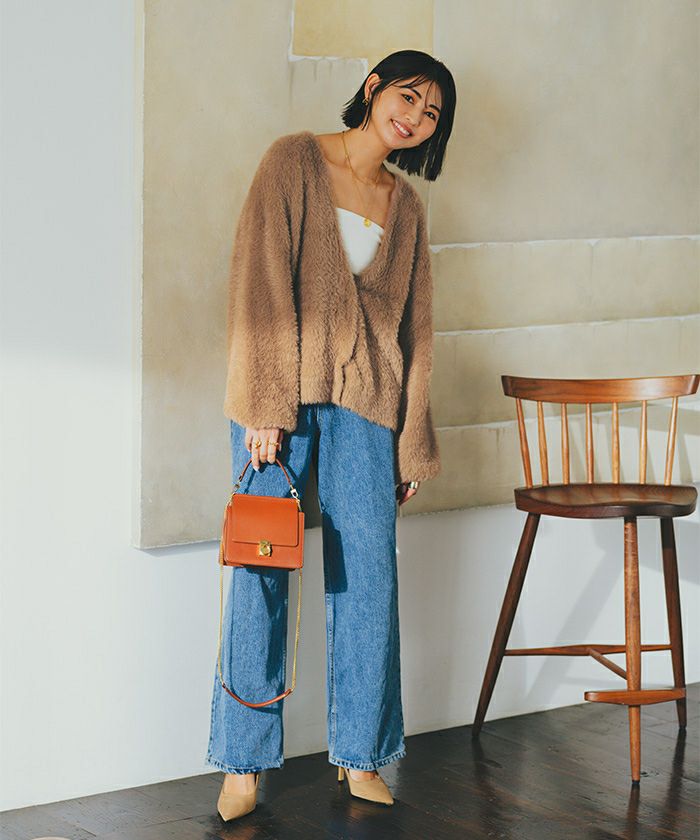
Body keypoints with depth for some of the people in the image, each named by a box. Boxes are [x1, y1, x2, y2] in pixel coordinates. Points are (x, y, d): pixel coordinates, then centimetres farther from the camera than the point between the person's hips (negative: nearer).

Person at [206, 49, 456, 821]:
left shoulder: (405, 206, 16)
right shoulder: (295, 161, 1)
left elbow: (415, 329, 17)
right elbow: (261, 282, -7)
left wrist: (412, 445, 12)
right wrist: (264, 405, -15)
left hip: (364, 398, 4)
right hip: (281, 394, -4)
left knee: (369, 576, -1)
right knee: (262, 570, -4)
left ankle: (361, 758, 10)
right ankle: (245, 762, 4)